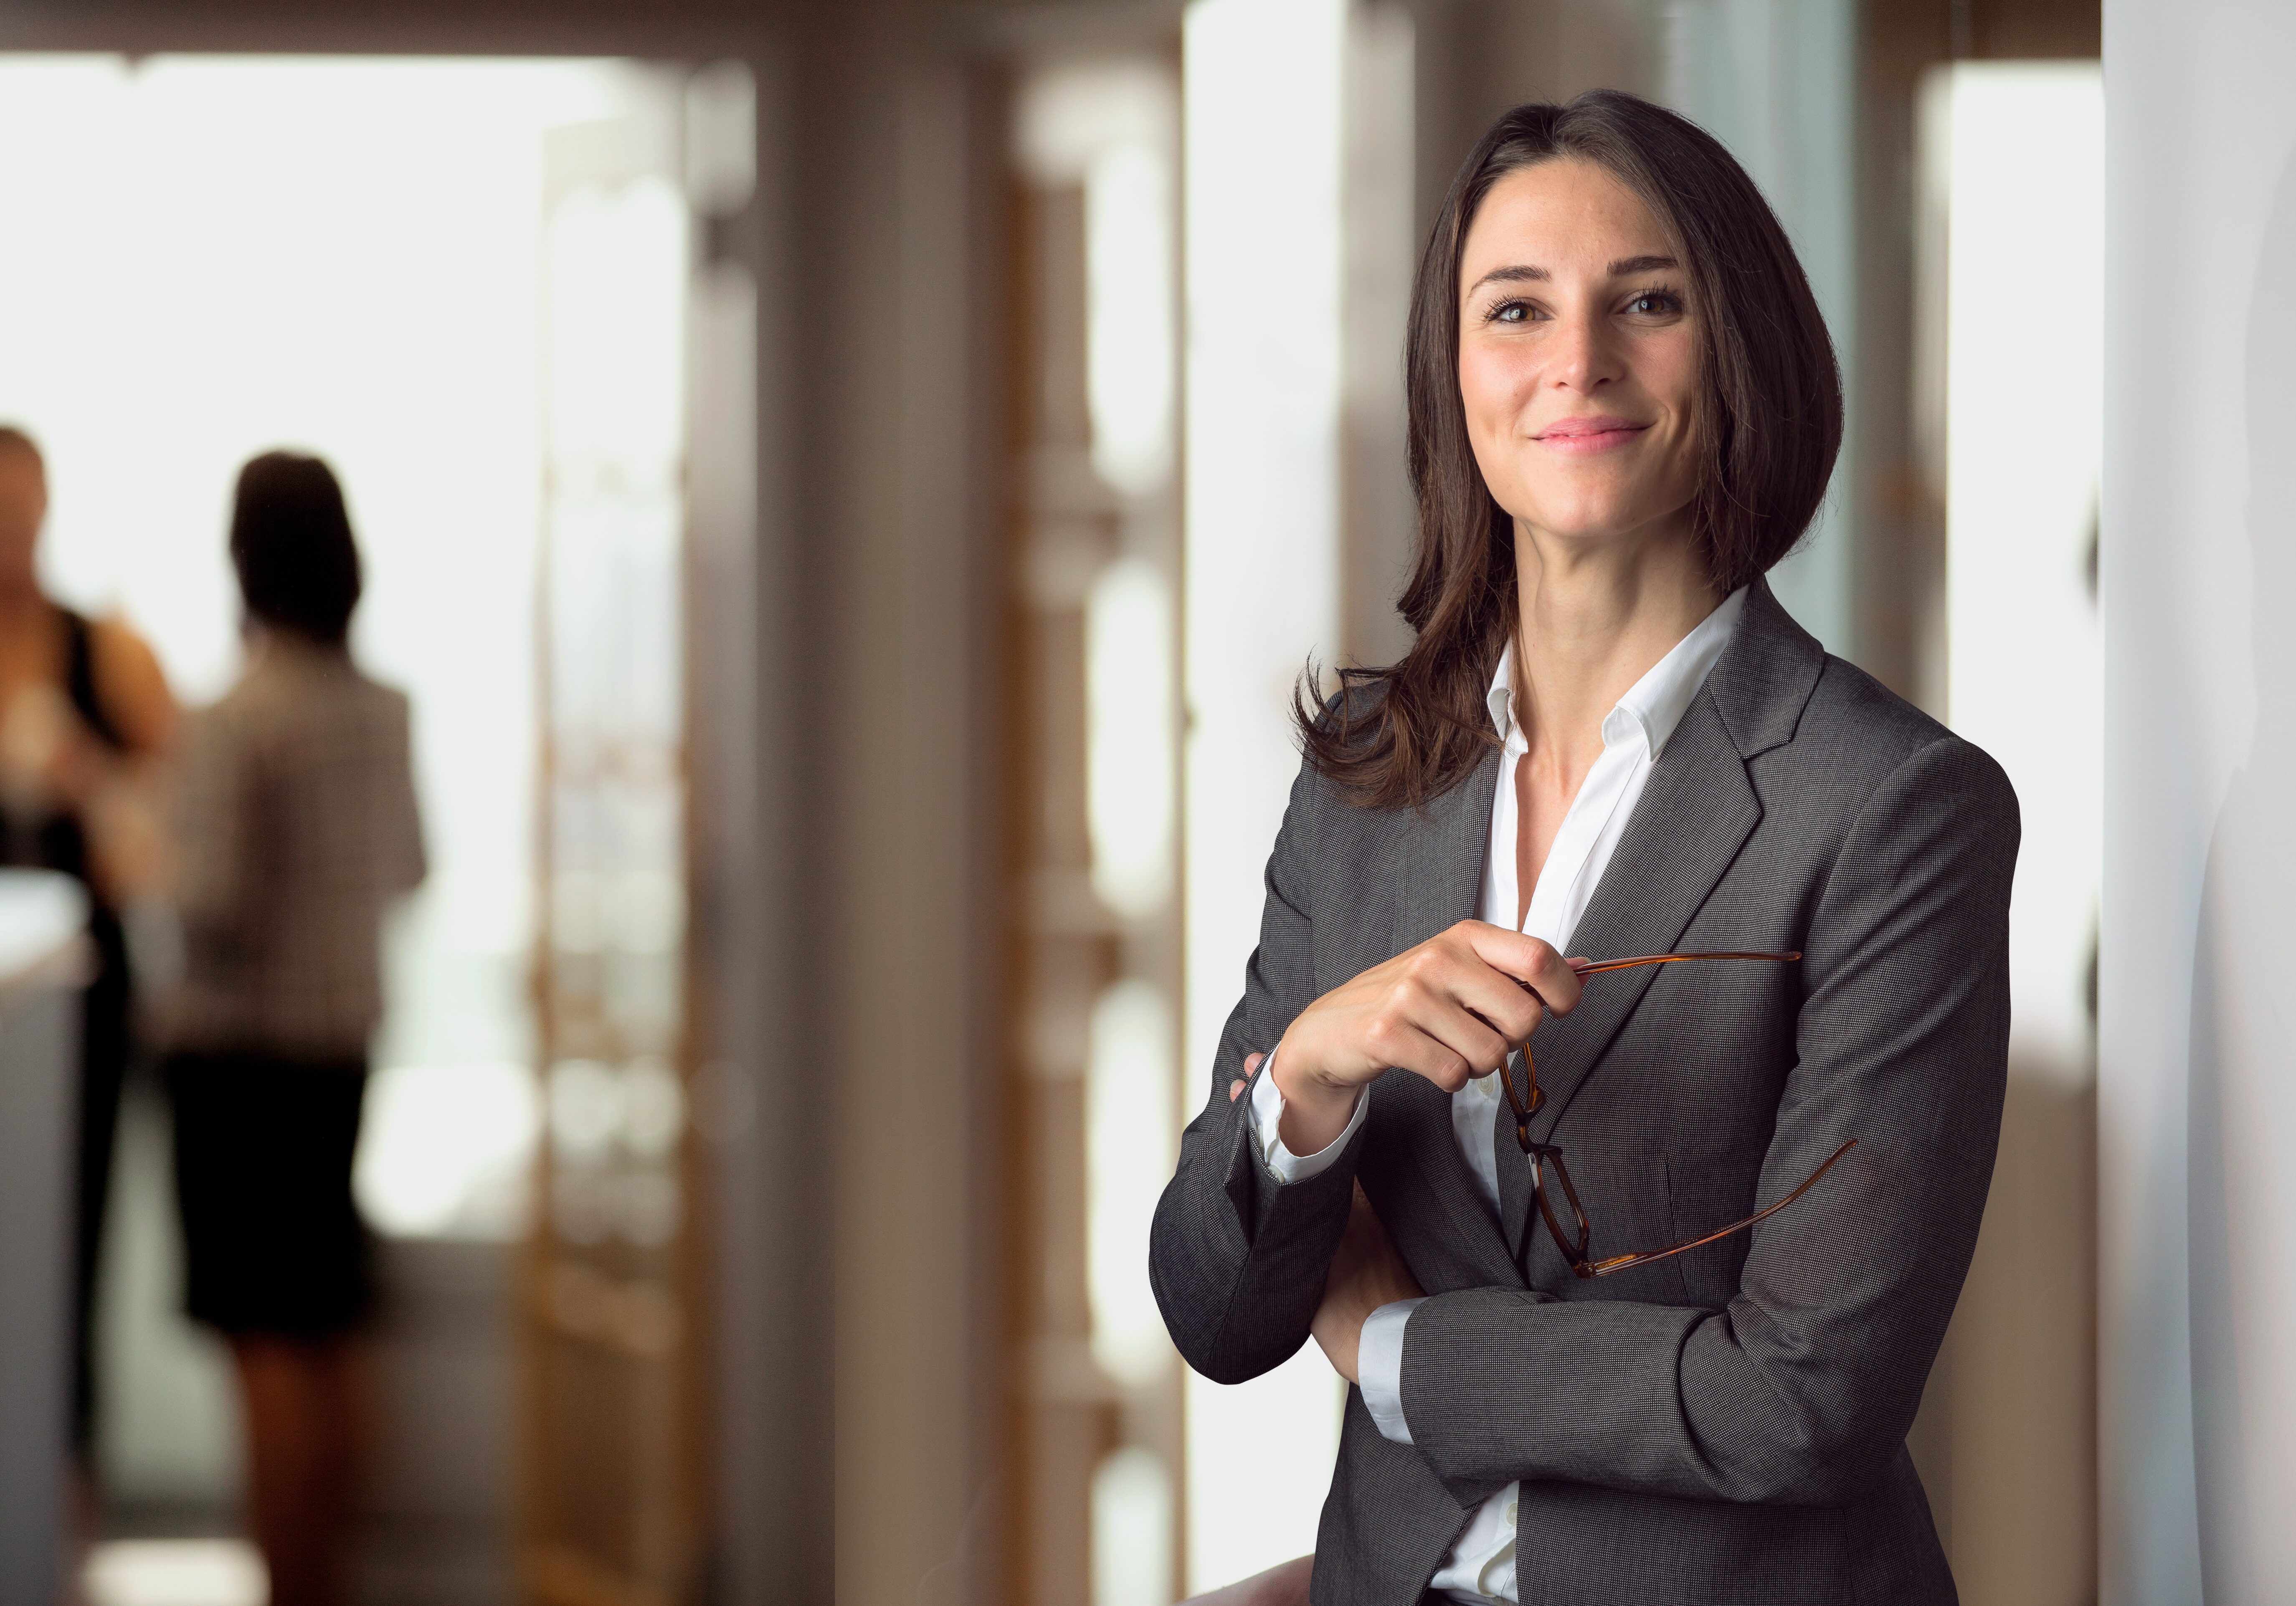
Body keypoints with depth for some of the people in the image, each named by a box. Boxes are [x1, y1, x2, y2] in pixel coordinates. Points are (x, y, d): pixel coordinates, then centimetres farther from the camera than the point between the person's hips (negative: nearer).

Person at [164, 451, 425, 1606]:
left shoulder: (236, 720, -17)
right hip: (346, 1038, 7)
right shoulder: (385, 711, 3)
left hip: (244, 1045, -7)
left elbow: (213, 901, -19)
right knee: (326, 1334, 15)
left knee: (268, 1339, -3)